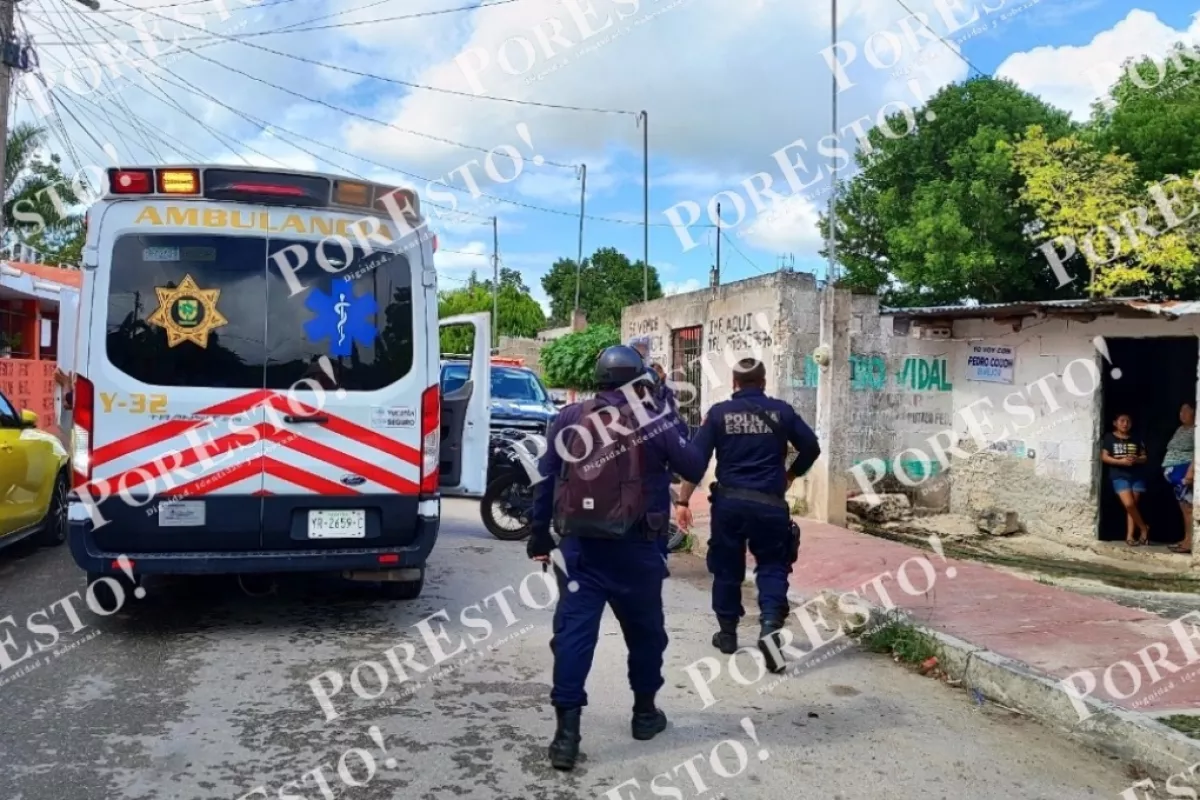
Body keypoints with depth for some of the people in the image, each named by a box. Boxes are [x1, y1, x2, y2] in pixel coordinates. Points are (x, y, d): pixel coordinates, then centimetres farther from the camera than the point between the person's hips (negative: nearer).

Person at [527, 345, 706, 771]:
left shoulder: (569, 419, 4)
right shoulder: (654, 421, -4)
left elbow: (546, 480, 6)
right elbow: (694, 469, 3)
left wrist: (539, 533, 13)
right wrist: (671, 426, 16)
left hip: (579, 545, 1)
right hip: (634, 547, -1)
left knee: (574, 631, 0)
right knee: (645, 630, 18)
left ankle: (567, 729, -5)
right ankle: (644, 712, 32)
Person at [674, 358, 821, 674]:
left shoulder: (719, 413, 1)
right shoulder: (781, 411, 3)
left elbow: (696, 458, -5)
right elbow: (811, 447, 6)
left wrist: (683, 500, -3)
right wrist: (790, 476, 22)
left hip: (729, 501, 1)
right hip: (769, 503, 0)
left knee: (726, 567, 14)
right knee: (772, 565, 9)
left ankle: (727, 633, 23)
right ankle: (770, 624, -13)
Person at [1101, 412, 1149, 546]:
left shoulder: (1136, 440, 12)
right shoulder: (1109, 438, 3)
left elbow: (1144, 457, 13)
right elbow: (1104, 457, -3)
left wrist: (1136, 459, -10)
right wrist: (1121, 461, -16)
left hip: (1137, 475, 3)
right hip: (1119, 475, -3)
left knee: (1133, 506, 1)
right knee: (1129, 504, -15)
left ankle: (1129, 536, 6)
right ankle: (1144, 529, 5)